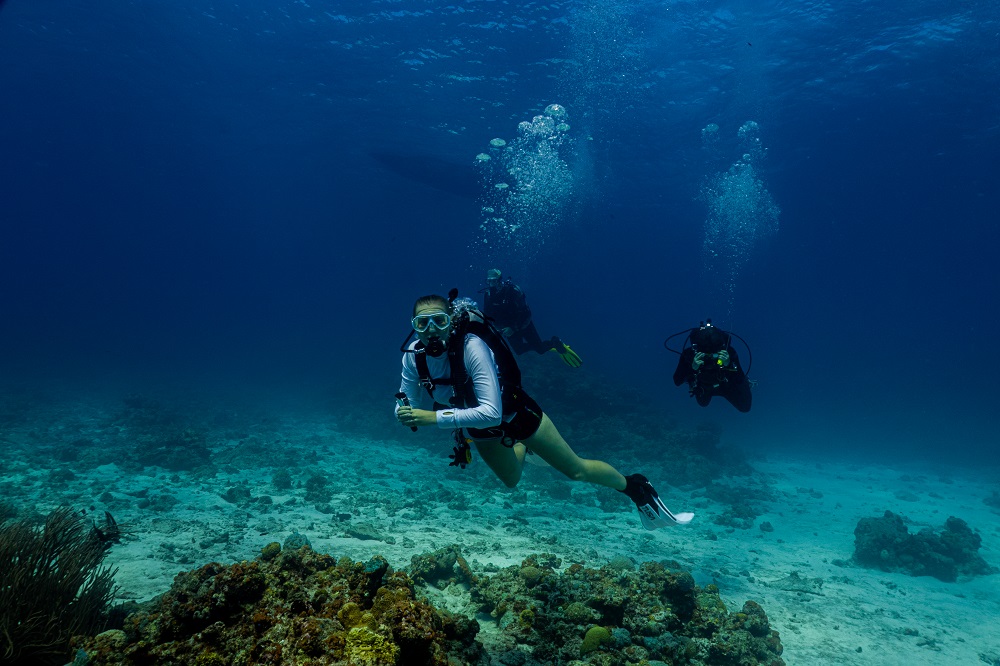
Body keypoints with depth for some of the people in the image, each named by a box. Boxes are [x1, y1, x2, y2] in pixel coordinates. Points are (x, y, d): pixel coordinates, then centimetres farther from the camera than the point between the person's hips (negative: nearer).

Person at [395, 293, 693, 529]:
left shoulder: (471, 346, -39)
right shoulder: (413, 355, -22)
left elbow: (492, 413, -45)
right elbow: (407, 404, -10)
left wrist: (436, 418, -49)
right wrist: (406, 415, -34)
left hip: (511, 411, -5)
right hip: (477, 424, 5)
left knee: (577, 470, 6)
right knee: (511, 481, 30)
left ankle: (636, 487, 31)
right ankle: (521, 447, 62)